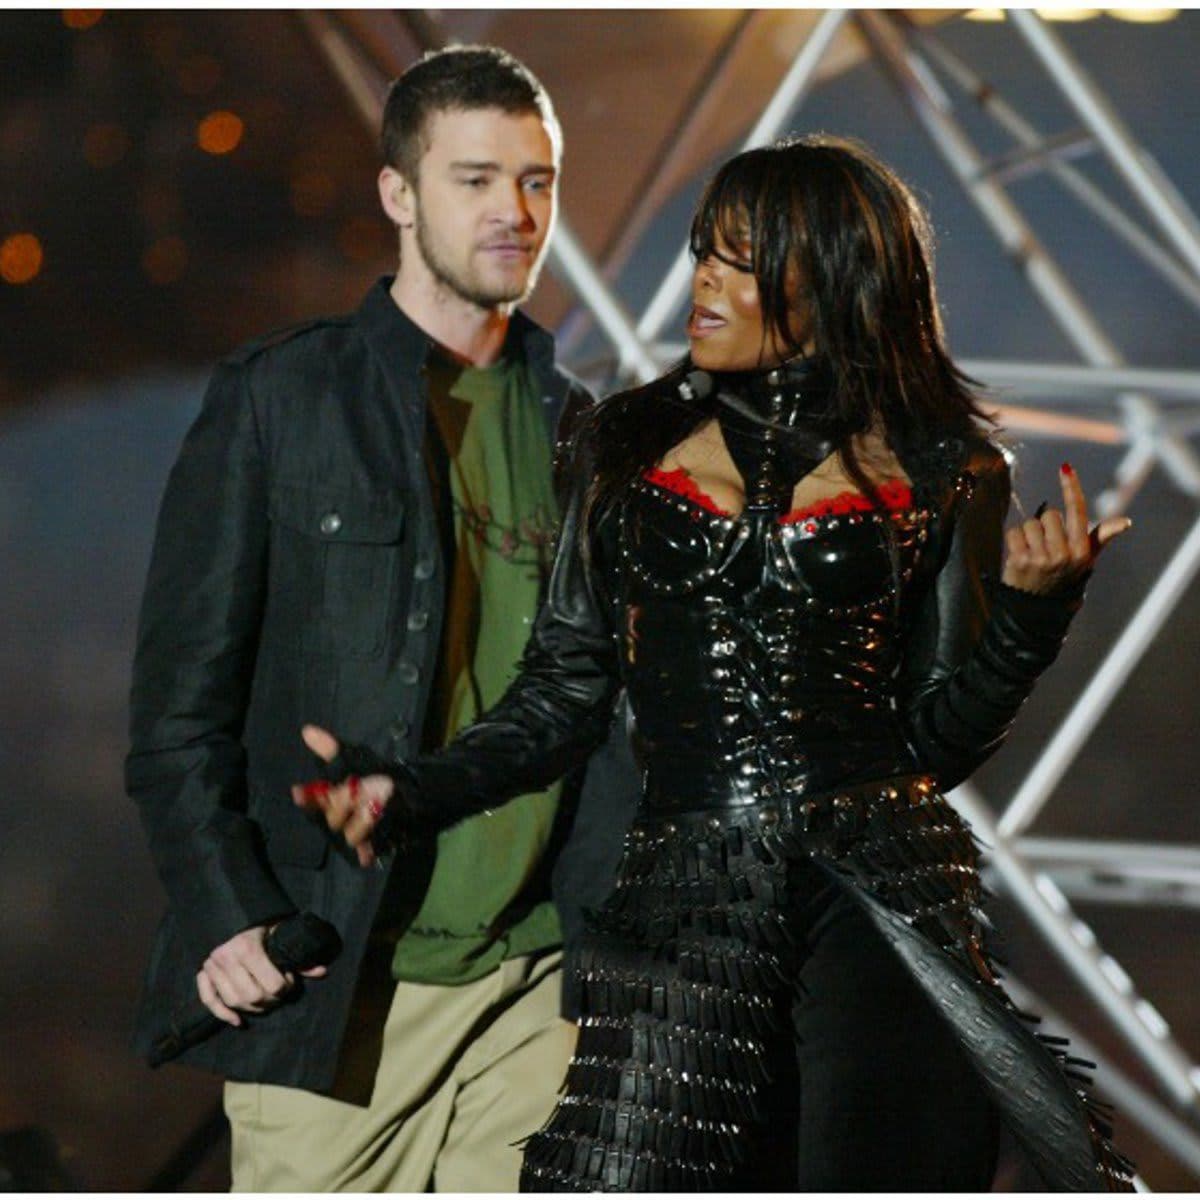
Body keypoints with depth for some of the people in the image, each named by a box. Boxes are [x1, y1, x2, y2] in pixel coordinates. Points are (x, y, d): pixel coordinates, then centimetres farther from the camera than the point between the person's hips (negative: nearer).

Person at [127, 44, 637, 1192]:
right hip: (334, 977, -4)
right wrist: (224, 914, -11)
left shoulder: (577, 428, 14)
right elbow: (180, 695, -2)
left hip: (538, 981, 4)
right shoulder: (275, 399, 0)